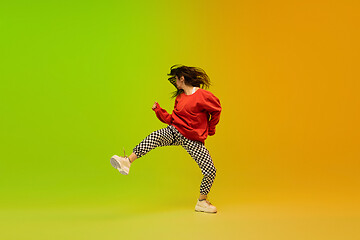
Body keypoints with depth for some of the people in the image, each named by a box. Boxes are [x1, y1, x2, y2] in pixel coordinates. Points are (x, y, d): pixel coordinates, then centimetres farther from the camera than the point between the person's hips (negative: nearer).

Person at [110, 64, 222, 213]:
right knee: (154, 137, -30)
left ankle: (202, 202, 13)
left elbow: (217, 110, 4)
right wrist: (158, 110, 9)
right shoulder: (179, 98, 14)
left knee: (210, 171, -11)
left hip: (193, 140, -4)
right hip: (174, 132, 4)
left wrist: (210, 130, 10)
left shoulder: (203, 96, -7)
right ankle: (127, 162, -39)